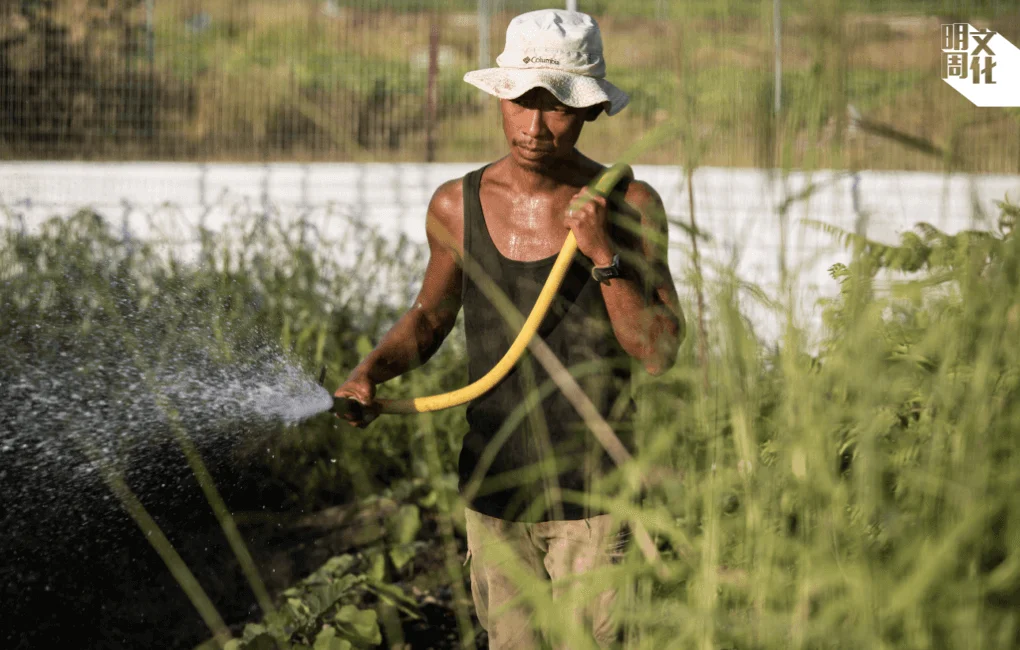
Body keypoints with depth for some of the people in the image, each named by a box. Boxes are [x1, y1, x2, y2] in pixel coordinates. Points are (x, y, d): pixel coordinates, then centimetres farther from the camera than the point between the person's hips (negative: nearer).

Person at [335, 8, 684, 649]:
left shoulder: (631, 207, -7)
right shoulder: (458, 206, 0)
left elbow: (660, 354, -10)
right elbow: (430, 316, 17)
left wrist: (603, 255, -20)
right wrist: (372, 369, -1)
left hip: (595, 500, -3)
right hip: (495, 495, 3)